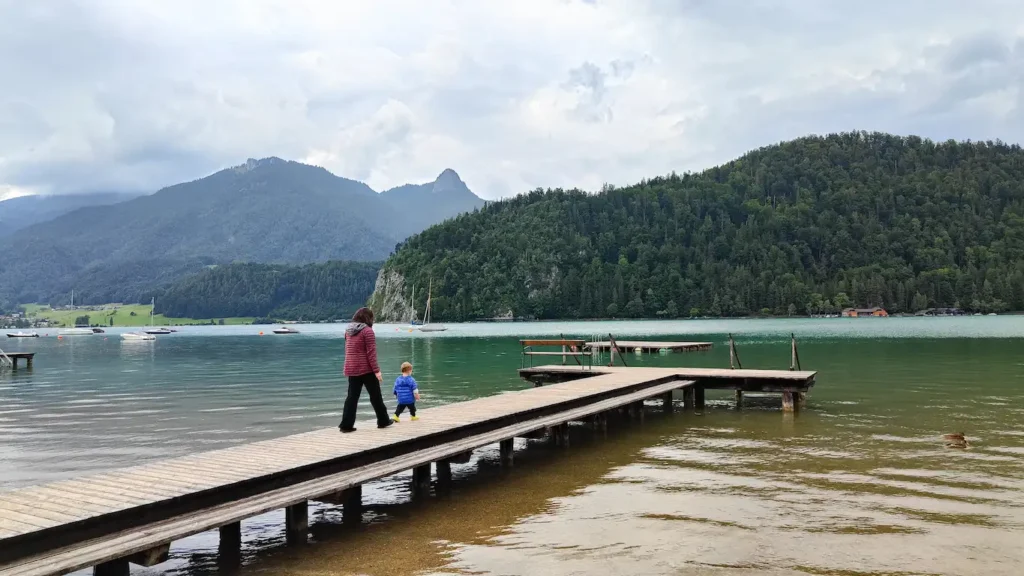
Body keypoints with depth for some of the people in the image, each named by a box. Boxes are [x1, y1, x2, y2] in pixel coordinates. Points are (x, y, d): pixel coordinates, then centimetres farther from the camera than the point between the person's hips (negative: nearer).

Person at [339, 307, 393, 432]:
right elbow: (371, 353, -17)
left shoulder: (348, 331, 9)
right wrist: (376, 370, -16)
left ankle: (346, 424, 1)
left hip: (351, 369, 6)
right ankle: (383, 420, 18)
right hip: (366, 369, -6)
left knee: (352, 397, 6)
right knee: (375, 395, 7)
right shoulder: (368, 331, -13)